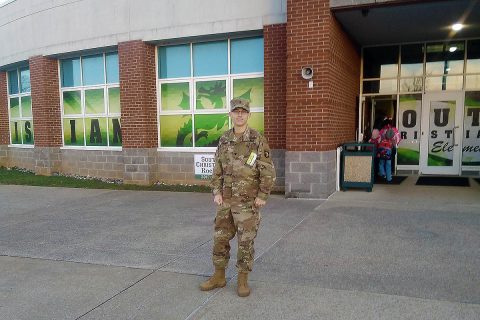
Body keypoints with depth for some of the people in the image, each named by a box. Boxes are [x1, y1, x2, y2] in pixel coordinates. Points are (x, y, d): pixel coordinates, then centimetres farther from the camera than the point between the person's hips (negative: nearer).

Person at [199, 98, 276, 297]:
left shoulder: (258, 140, -10)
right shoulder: (224, 141, 5)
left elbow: (268, 171, -10)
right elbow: (218, 170, 9)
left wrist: (262, 196, -13)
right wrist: (217, 193, 0)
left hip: (248, 201, -5)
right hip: (227, 200, 5)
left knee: (245, 241, 3)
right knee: (220, 238, 10)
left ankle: (243, 280, 18)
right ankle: (219, 277, 25)